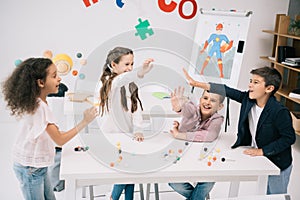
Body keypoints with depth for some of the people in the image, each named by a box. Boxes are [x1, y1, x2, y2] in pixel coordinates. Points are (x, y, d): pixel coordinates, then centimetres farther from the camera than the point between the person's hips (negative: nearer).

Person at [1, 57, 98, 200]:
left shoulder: (34, 102, 2)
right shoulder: (39, 107, -26)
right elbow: (60, 140, -23)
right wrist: (84, 122, -22)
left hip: (37, 166, 9)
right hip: (30, 169, -9)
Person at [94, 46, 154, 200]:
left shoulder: (130, 85, 10)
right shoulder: (107, 83, -12)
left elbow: (136, 108, 0)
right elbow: (119, 81, -36)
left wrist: (138, 130, -16)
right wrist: (139, 73, -55)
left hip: (127, 136, 6)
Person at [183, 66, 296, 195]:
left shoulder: (280, 112, -27)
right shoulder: (248, 99, -11)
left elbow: (289, 138, -20)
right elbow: (226, 91, -11)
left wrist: (262, 151, -19)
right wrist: (197, 84, -13)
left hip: (279, 165, -5)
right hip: (259, 160, 5)